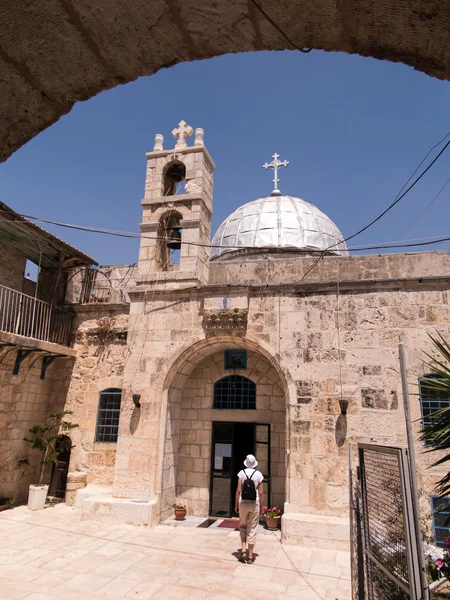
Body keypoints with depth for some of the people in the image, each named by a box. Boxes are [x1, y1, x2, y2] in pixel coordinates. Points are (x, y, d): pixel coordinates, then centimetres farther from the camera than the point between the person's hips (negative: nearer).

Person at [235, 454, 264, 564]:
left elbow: (239, 490, -6)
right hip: (255, 503, 0)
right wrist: (261, 506, 6)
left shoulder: (241, 473, -5)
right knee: (252, 529, 9)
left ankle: (243, 549, 5)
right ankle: (250, 556, 14)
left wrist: (236, 504, 3)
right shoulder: (258, 474, -5)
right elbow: (261, 492, -4)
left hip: (243, 502, 0)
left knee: (242, 526, 19)